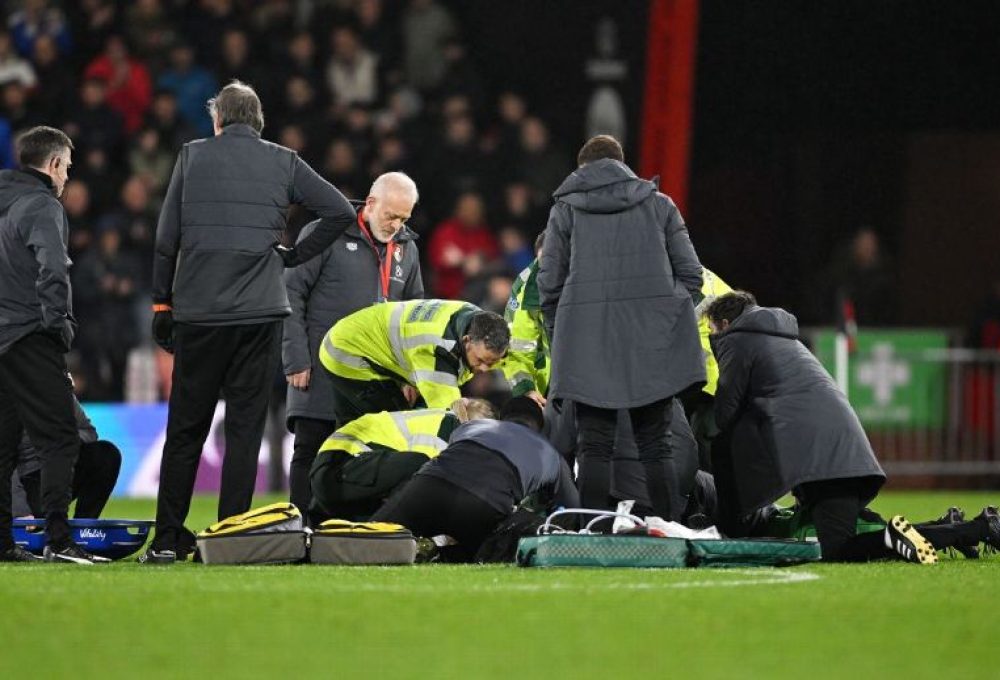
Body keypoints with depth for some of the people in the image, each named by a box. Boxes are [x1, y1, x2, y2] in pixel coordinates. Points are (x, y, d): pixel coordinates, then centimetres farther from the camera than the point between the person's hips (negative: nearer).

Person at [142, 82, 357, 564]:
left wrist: (161, 303, 10)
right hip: (260, 312, 0)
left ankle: (167, 539, 6)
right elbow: (342, 211, 1)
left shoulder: (193, 157, 4)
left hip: (198, 312, 0)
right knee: (245, 429, 3)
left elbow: (166, 238, 3)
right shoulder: (283, 163, 6)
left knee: (185, 429, 7)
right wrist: (294, 256, 10)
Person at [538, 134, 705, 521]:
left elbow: (549, 285, 6)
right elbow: (690, 273, 8)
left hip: (587, 342, -1)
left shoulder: (566, 209, 8)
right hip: (653, 342, 1)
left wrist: (559, 339, 15)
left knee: (594, 447, 1)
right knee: (656, 446, 4)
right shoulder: (658, 204, 11)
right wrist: (674, 320, 19)